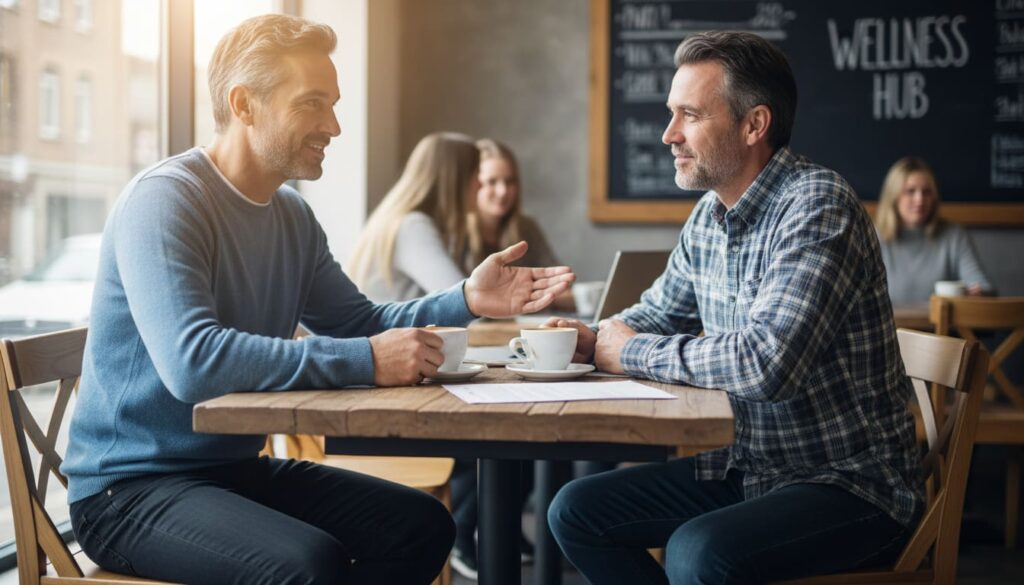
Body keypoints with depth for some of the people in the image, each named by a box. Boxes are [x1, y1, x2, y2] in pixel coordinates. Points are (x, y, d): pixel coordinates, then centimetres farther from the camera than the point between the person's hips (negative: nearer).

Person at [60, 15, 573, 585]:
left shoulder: (293, 215, 10)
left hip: (239, 469, 9)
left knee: (423, 525, 2)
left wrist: (466, 301, -5)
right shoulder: (164, 199, -18)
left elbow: (361, 323, 13)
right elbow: (191, 363, -31)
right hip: (131, 488, -8)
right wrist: (366, 362, -30)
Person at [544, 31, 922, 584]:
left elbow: (766, 362, -32)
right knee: (576, 512, 2)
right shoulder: (709, 216, 5)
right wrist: (592, 339, -2)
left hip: (849, 483, -8)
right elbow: (658, 312, 21)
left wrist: (633, 351, -18)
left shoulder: (817, 206, -20)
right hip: (746, 469, 8)